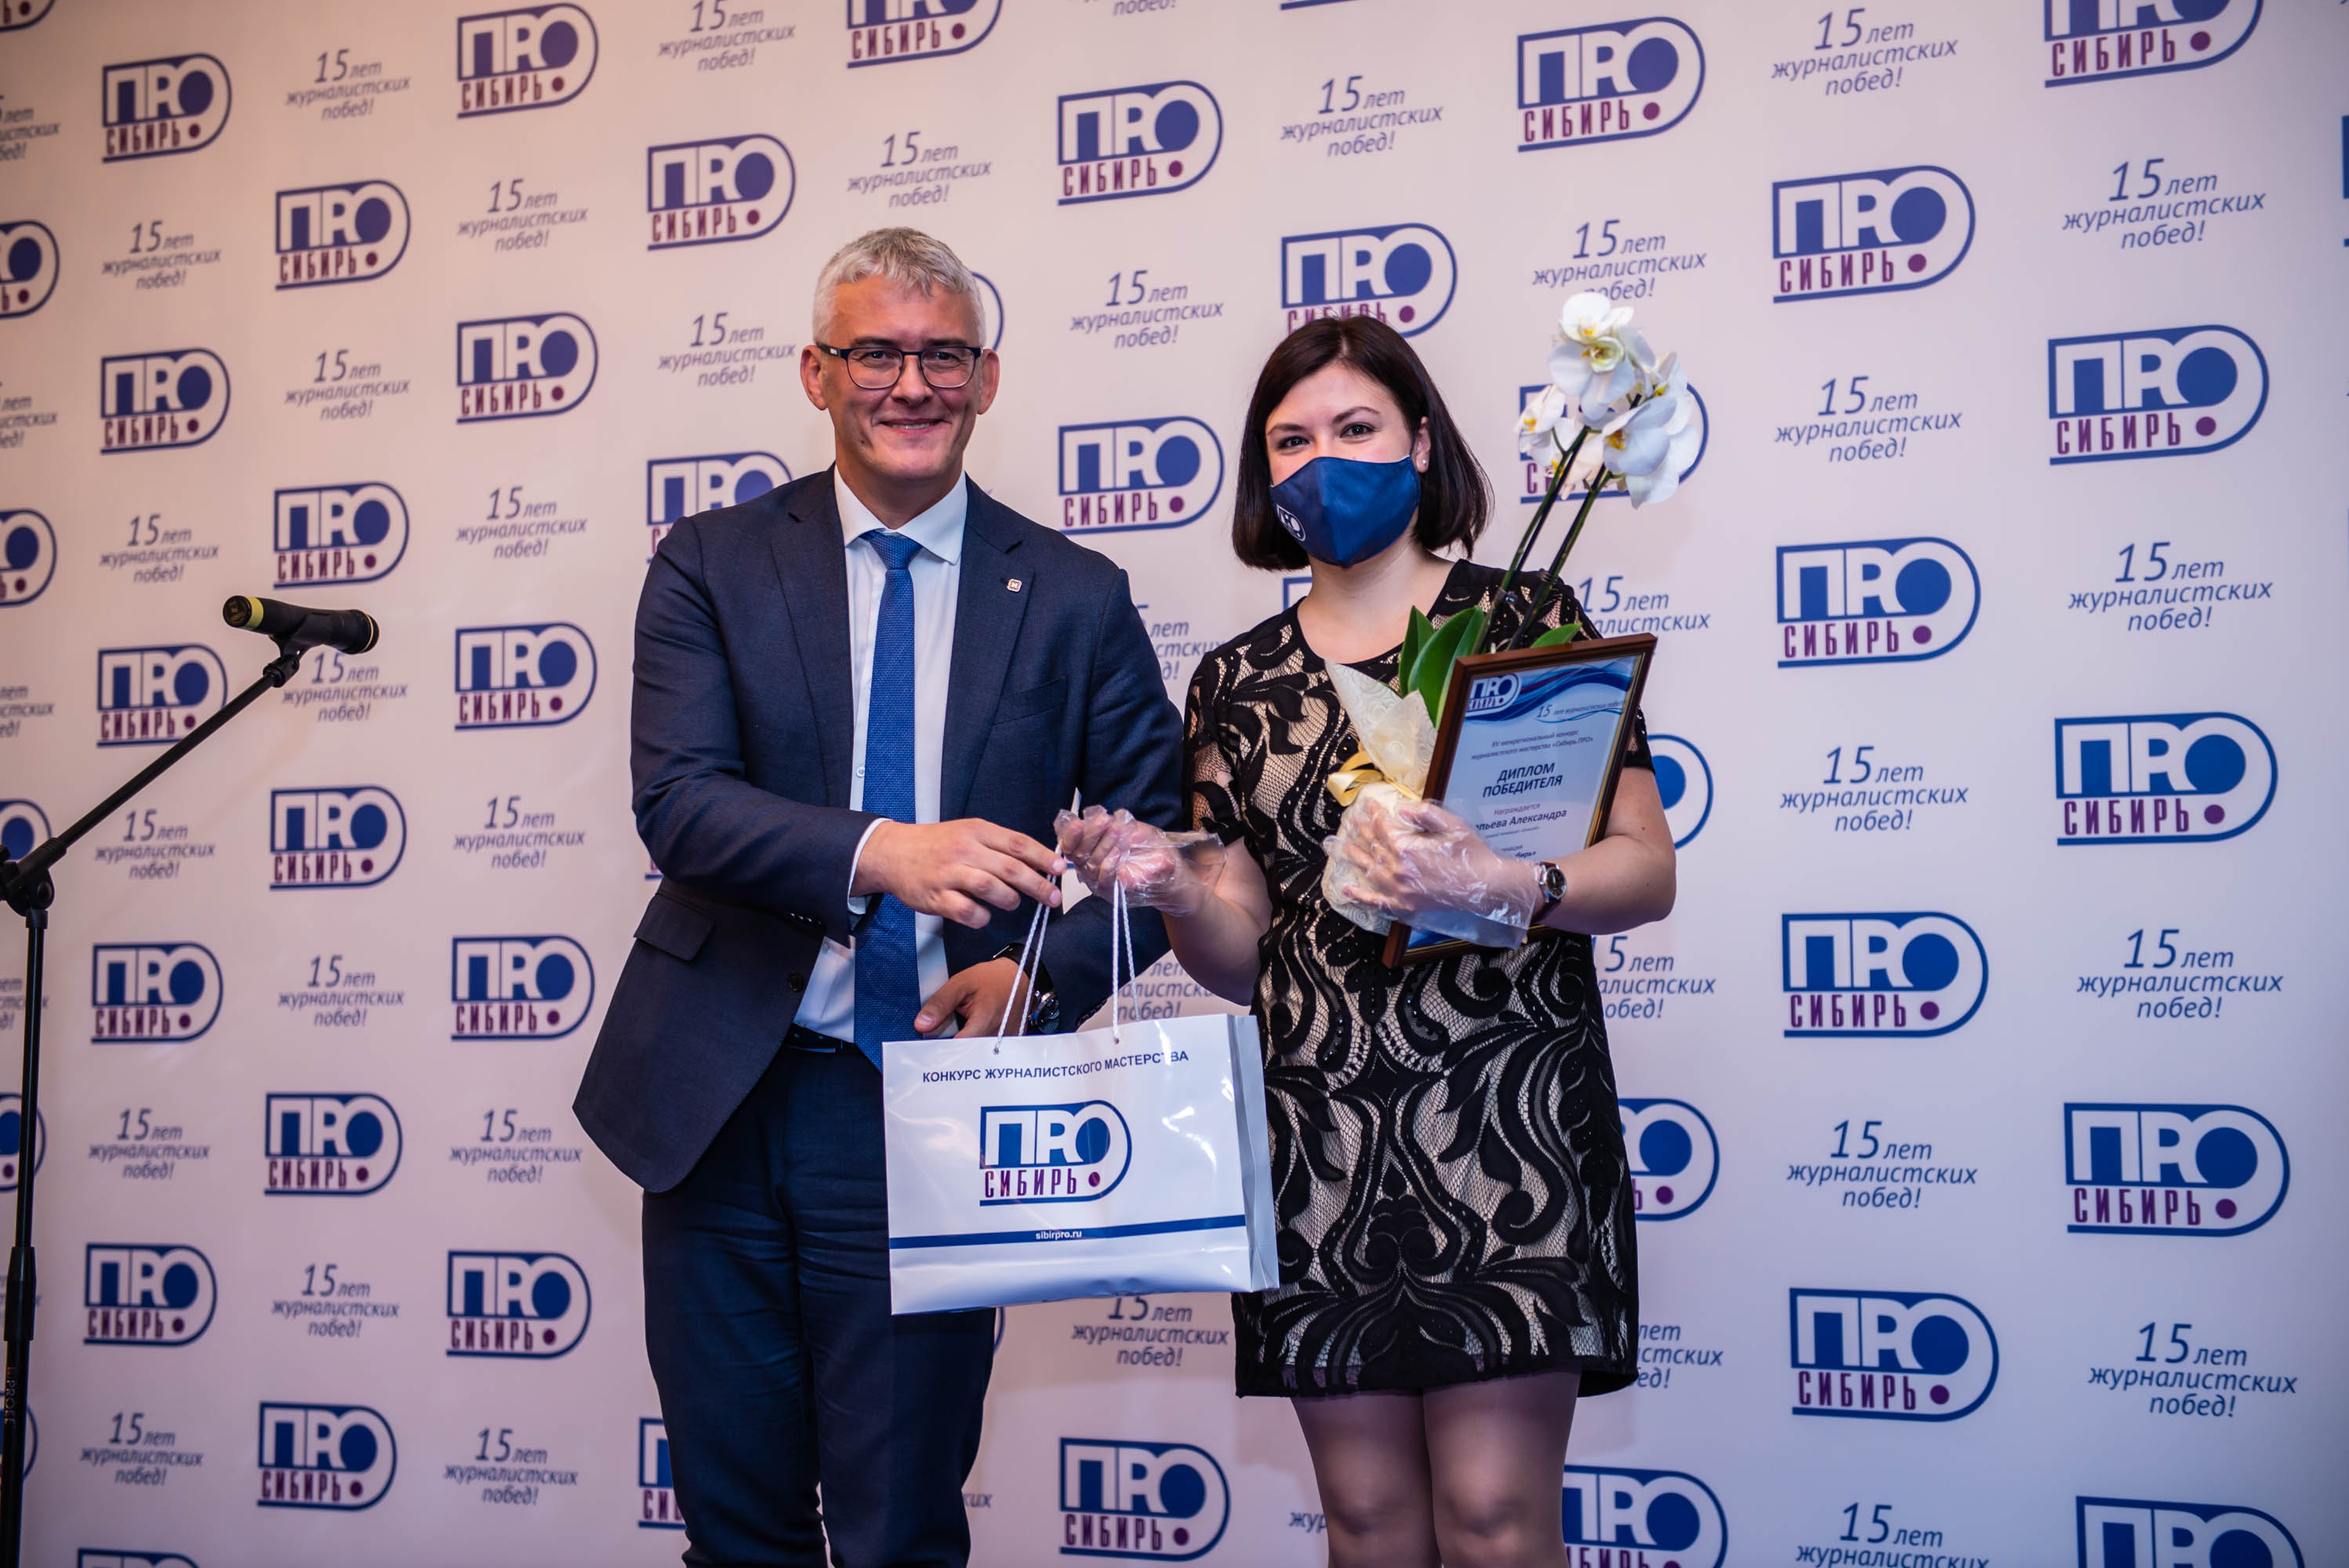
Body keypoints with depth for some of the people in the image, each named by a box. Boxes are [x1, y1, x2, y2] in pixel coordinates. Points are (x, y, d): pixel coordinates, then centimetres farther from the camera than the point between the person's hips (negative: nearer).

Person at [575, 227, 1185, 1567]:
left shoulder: (1076, 599, 3)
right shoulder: (711, 566, 3)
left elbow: (1166, 838, 6)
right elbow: (677, 802, -10)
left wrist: (1046, 974, -12)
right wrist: (881, 853, -28)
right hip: (725, 1102, 1)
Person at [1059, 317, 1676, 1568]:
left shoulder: (1524, 619, 4)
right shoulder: (1234, 684, 13)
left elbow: (1648, 872, -2)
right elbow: (1240, 957, 13)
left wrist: (1499, 888, -20)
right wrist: (1173, 894, -8)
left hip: (1500, 1114, -3)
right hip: (1318, 1133, 3)